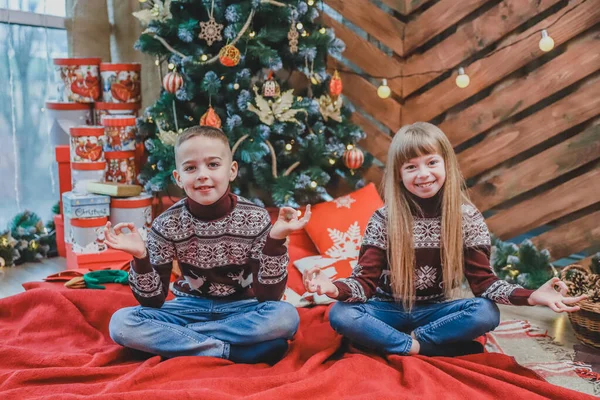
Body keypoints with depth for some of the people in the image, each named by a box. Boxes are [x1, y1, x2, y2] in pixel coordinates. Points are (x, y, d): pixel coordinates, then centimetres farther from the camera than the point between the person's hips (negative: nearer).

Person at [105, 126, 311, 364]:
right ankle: (232, 351, -20)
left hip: (240, 308, -1)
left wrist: (275, 240, -28)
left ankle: (175, 341, -17)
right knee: (121, 323, -23)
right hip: (189, 308, 1)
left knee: (285, 316, -32)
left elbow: (269, 297, -16)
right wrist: (140, 257, -26)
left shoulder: (255, 218, -14)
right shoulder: (167, 225, -11)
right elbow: (153, 301, -8)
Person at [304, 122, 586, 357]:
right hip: (390, 310, -1)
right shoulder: (383, 219, -12)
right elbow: (366, 279, -15)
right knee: (341, 314, -28)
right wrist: (334, 288, -38)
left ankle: (379, 340, -18)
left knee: (487, 313, -27)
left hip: (436, 311, 2)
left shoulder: (468, 218, -8)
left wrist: (532, 296, -27)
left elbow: (483, 280, -9)